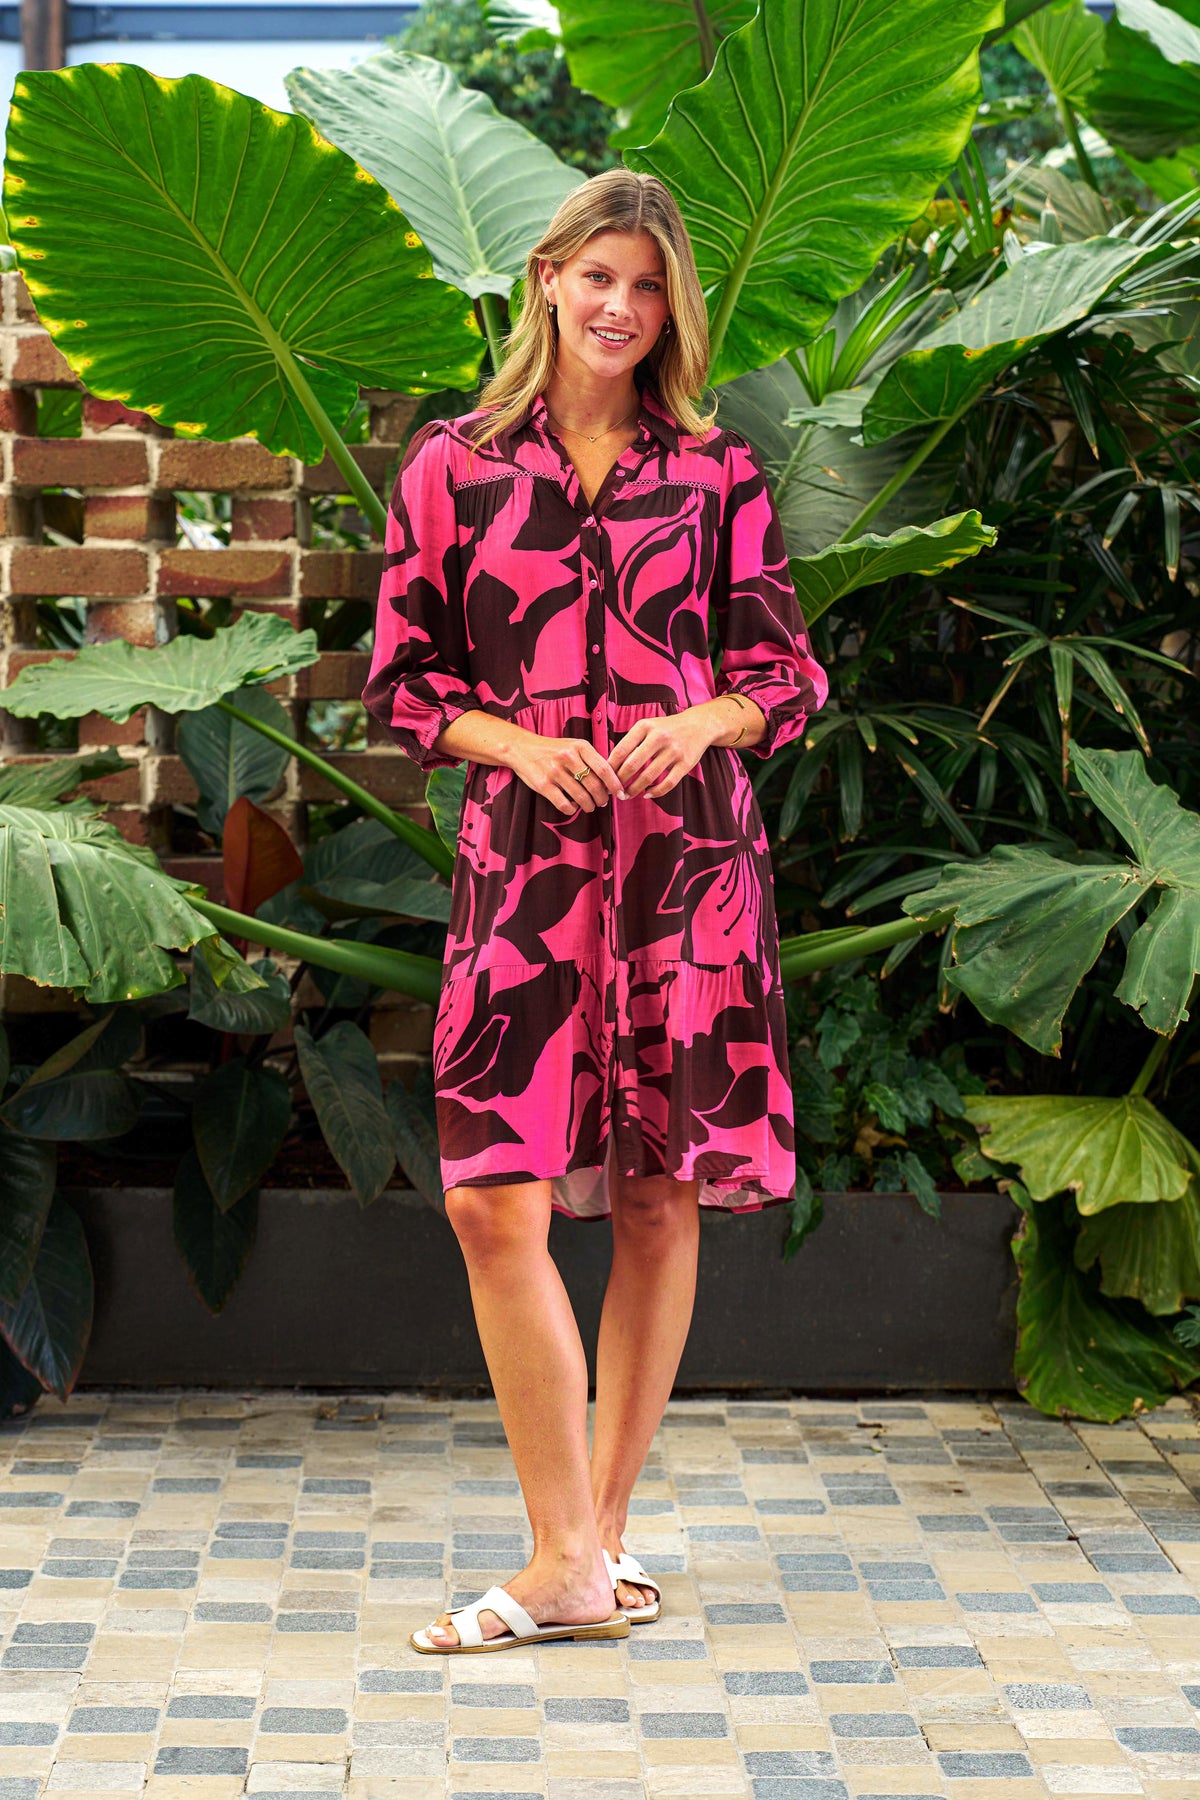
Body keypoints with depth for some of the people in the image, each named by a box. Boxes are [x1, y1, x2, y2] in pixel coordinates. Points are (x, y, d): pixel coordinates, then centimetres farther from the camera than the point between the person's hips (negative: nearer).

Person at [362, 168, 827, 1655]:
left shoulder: (714, 473, 8)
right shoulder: (454, 464, 8)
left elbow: (787, 671, 10)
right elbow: (402, 680, 8)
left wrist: (699, 725, -10)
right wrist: (517, 741, -9)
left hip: (689, 852, 1)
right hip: (525, 855, 0)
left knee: (658, 1198, 3)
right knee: (494, 1197, -11)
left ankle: (601, 1529, 17)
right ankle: (570, 1565, -2)